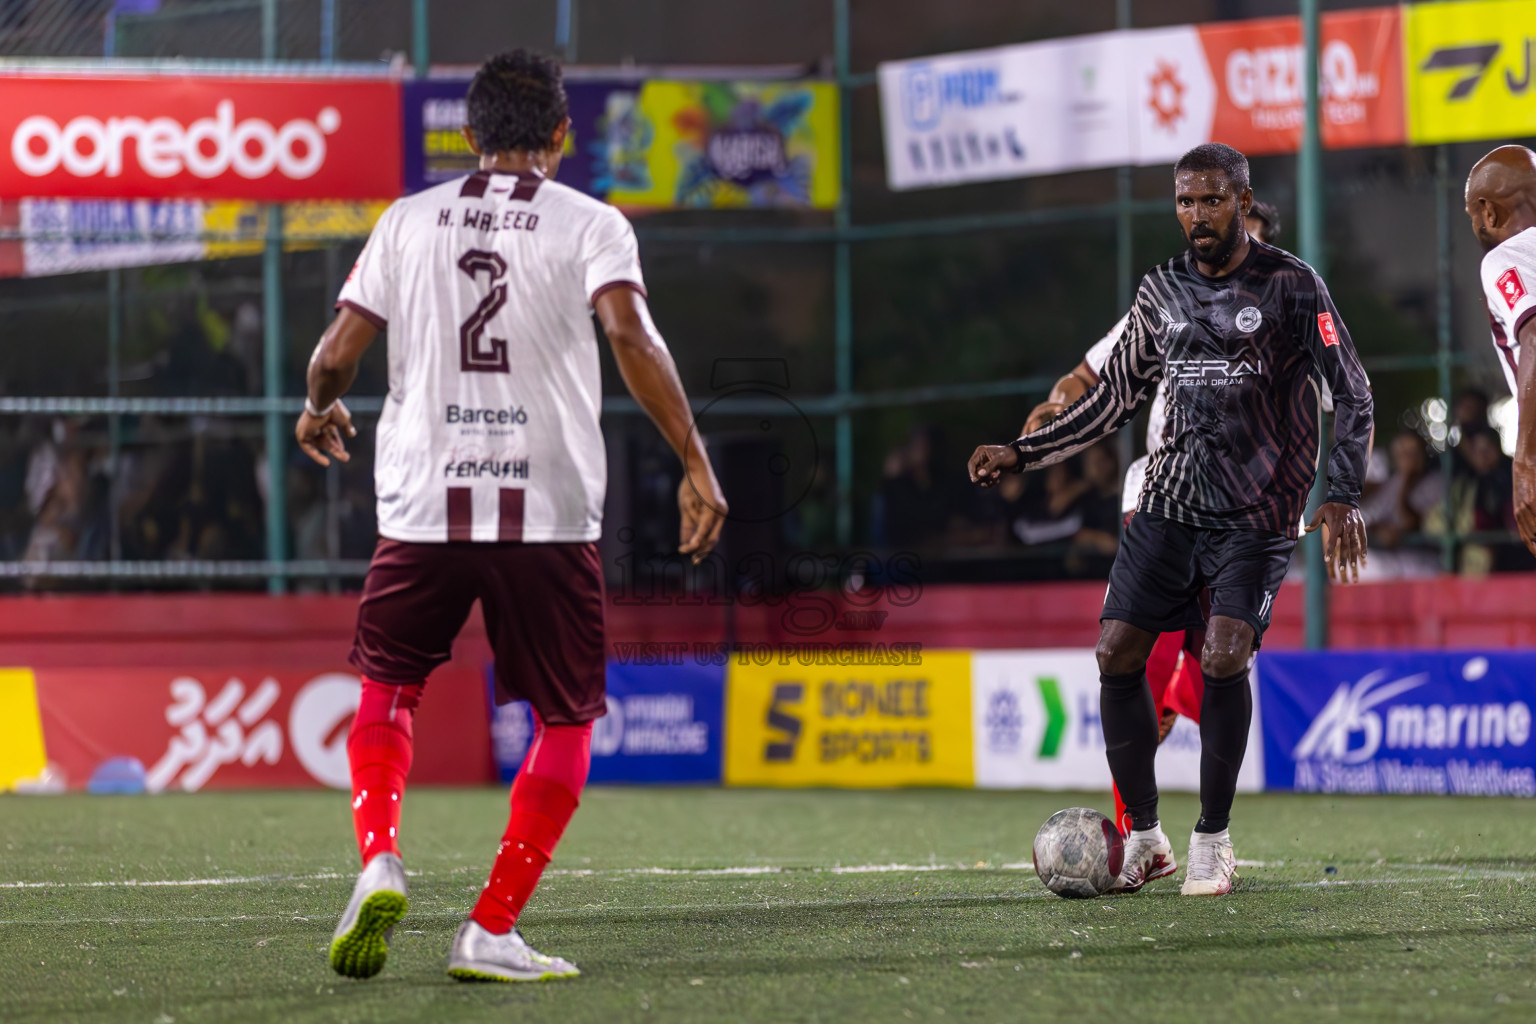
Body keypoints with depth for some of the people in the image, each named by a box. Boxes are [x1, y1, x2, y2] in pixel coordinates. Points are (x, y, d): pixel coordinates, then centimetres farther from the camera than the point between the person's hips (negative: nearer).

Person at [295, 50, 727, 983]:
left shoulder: (409, 221, 8)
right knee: (568, 721, 11)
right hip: (549, 512, -2)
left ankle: (380, 860, -5)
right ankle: (492, 933, 3)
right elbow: (631, 336, -16)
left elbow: (337, 354, 5)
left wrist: (321, 410, 27)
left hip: (425, 505, 2)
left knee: (390, 689, 20)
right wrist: (695, 461, -16)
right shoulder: (590, 225, 1)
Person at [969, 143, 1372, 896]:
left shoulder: (1291, 286, -4)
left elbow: (1351, 393, -5)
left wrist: (1342, 496, -16)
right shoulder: (1161, 291, 11)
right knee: (1117, 654, -6)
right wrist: (1024, 454, 12)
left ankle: (1212, 840, -4)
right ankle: (1143, 836, 7)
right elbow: (1115, 398, 19)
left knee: (1224, 658, -20)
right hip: (1170, 501, 5)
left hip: (1256, 514, -5)